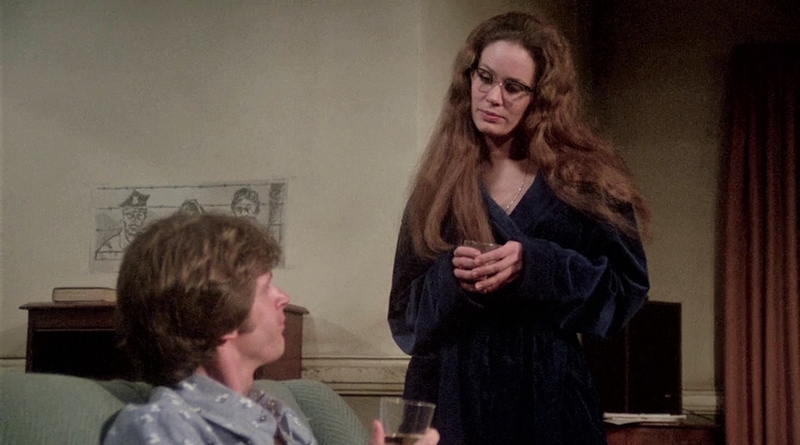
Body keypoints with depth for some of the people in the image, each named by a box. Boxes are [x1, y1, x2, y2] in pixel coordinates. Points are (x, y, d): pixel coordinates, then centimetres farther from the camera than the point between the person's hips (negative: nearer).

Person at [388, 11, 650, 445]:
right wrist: (450, 277, -15)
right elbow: (406, 315, 5)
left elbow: (625, 288, -4)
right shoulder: (439, 183, 5)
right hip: (450, 394, 2)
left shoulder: (586, 179, 0)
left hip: (546, 396, -2)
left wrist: (534, 267, -17)